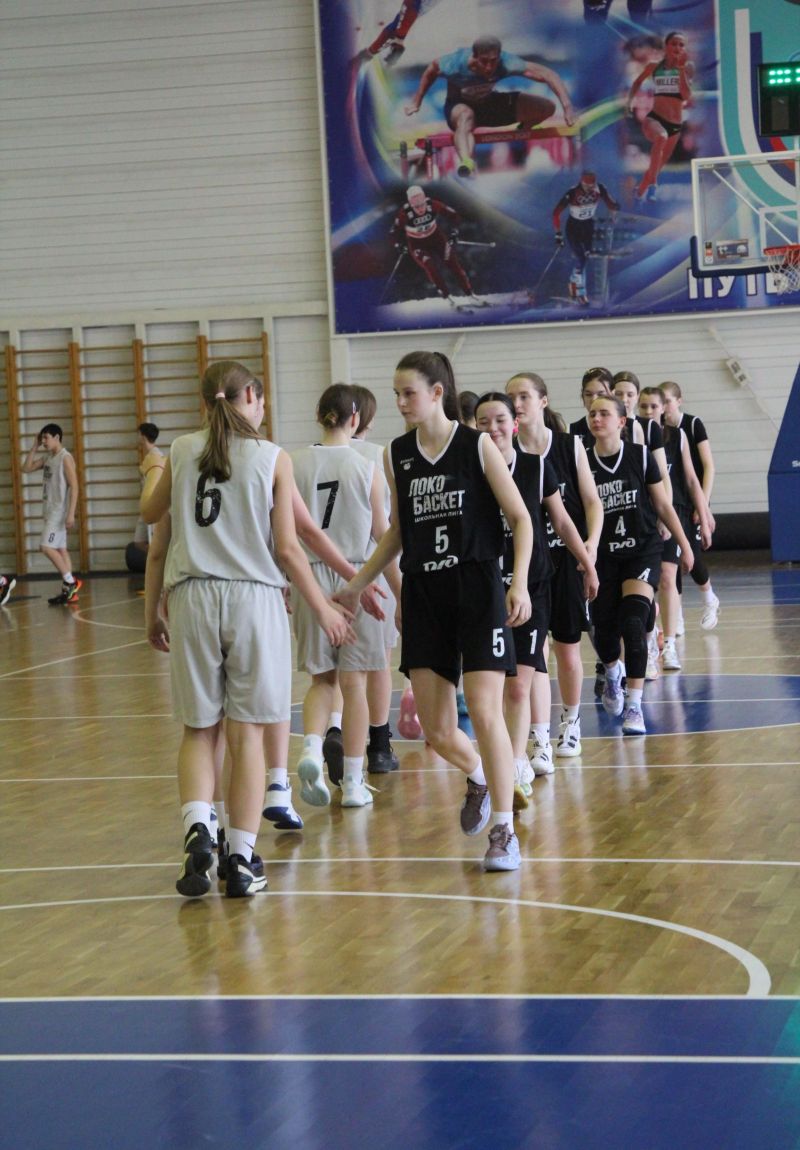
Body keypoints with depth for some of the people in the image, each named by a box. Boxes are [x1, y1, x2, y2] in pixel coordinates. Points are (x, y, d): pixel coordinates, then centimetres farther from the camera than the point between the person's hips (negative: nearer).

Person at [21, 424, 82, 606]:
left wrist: (71, 514, -22)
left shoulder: (65, 458, -13)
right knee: (60, 549, 7)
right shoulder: (47, 458, 12)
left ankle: (71, 581, -9)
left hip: (60, 511, -9)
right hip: (51, 511, 9)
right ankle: (69, 591, 7)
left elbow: (74, 487, -17)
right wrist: (34, 447, 7)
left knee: (47, 547, -15)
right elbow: (26, 468, 14)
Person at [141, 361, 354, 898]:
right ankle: (241, 859, 4)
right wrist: (324, 607, 11)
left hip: (191, 596, 2)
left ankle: (196, 829, -12)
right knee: (247, 733, 4)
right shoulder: (273, 459, -1)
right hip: (254, 595, -2)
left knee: (200, 730, 11)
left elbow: (150, 514, 20)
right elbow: (287, 547, -1)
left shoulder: (182, 451, 6)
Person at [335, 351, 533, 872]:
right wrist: (358, 584, 16)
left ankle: (504, 829, -1)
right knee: (436, 730, 2)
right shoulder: (397, 455, 7)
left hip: (478, 591, -4)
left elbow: (520, 518, -3)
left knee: (485, 714, -11)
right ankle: (478, 777, 34)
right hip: (423, 595, 4)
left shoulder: (477, 446, -5)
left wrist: (520, 583, -15)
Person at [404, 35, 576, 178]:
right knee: (466, 116, -43)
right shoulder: (455, 65, -33)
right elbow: (432, 70, -9)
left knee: (547, 107, -9)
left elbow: (548, 75, -32)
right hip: (458, 105, -3)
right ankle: (466, 162, -69)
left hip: (489, 103, 3)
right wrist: (416, 102, -3)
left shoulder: (506, 63, -31)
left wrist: (567, 106, -42)